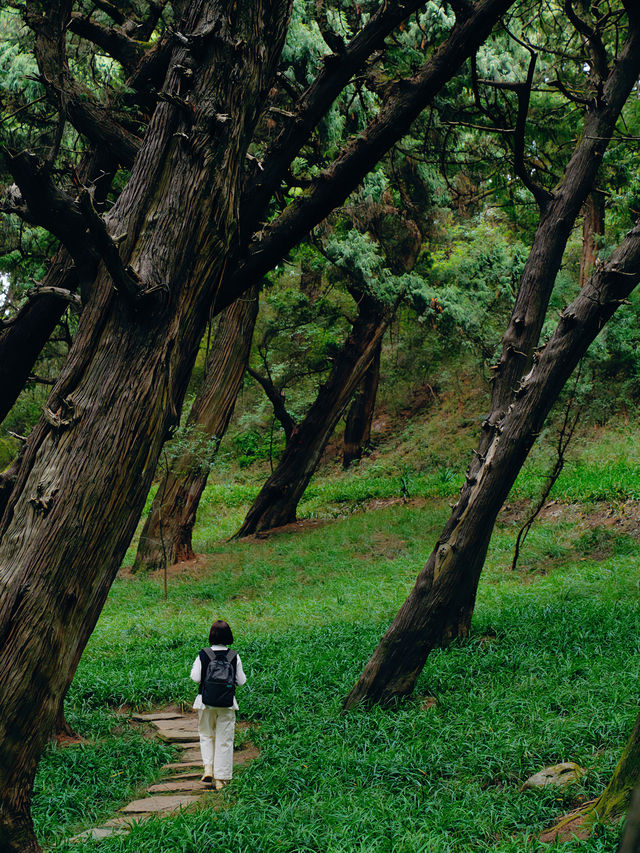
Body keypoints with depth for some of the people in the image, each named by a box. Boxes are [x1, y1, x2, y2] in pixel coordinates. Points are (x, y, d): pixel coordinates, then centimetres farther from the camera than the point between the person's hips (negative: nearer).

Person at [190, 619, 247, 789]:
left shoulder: (203, 655, -10)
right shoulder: (234, 657, -7)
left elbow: (196, 678, -10)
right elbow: (241, 681, -3)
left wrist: (194, 667, 9)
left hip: (206, 701, 0)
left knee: (206, 735, 20)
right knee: (225, 740, 9)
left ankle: (208, 768, 4)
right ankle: (220, 779, 10)